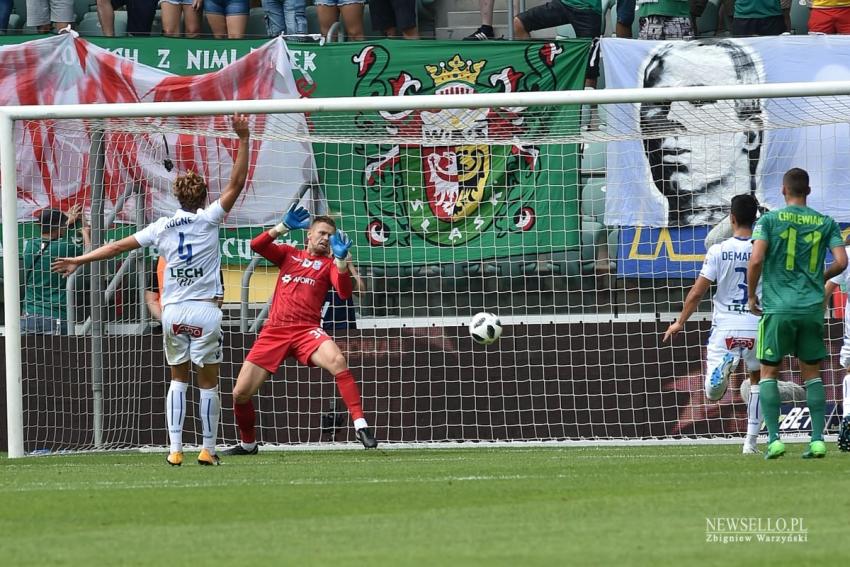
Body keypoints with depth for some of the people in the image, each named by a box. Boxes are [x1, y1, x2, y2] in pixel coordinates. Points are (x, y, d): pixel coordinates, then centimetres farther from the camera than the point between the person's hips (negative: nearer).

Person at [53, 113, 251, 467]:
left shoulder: (163, 227, 6)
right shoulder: (209, 219, -2)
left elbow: (120, 246, 11)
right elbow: (236, 183, -4)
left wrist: (79, 261, 20)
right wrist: (243, 139, -4)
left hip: (172, 311, 3)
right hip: (204, 310, -3)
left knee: (178, 380, 12)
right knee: (208, 382, 6)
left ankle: (175, 449, 2)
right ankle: (208, 449, 6)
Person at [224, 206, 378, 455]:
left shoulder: (329, 264, 12)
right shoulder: (288, 254, 19)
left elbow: (344, 292, -5)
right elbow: (256, 245, 4)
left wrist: (340, 259, -17)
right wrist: (283, 227, -6)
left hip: (307, 330, -2)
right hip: (275, 331, 2)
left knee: (337, 361, -35)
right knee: (240, 393, -2)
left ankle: (361, 426, -35)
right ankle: (248, 444, 24)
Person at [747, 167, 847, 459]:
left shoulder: (769, 220, -2)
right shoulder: (826, 223, 5)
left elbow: (756, 260, -12)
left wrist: (751, 295, 3)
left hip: (778, 307, -3)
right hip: (812, 309, 3)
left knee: (769, 373, 6)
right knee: (811, 373, 11)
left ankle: (774, 439, -5)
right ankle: (818, 439, 2)